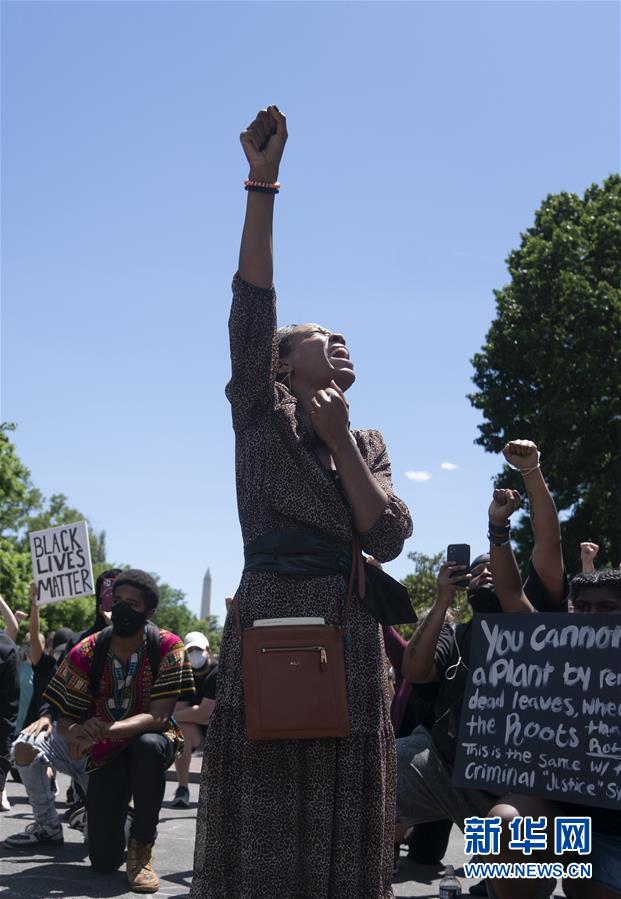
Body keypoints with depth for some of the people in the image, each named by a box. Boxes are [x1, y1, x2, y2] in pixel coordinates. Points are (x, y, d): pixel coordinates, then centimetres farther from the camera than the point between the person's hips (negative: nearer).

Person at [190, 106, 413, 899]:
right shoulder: (261, 418, 6)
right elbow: (252, 304, -7)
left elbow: (387, 540, 2)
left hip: (349, 640, 4)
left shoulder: (369, 444, 17)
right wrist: (262, 178, -14)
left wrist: (338, 438, -3)